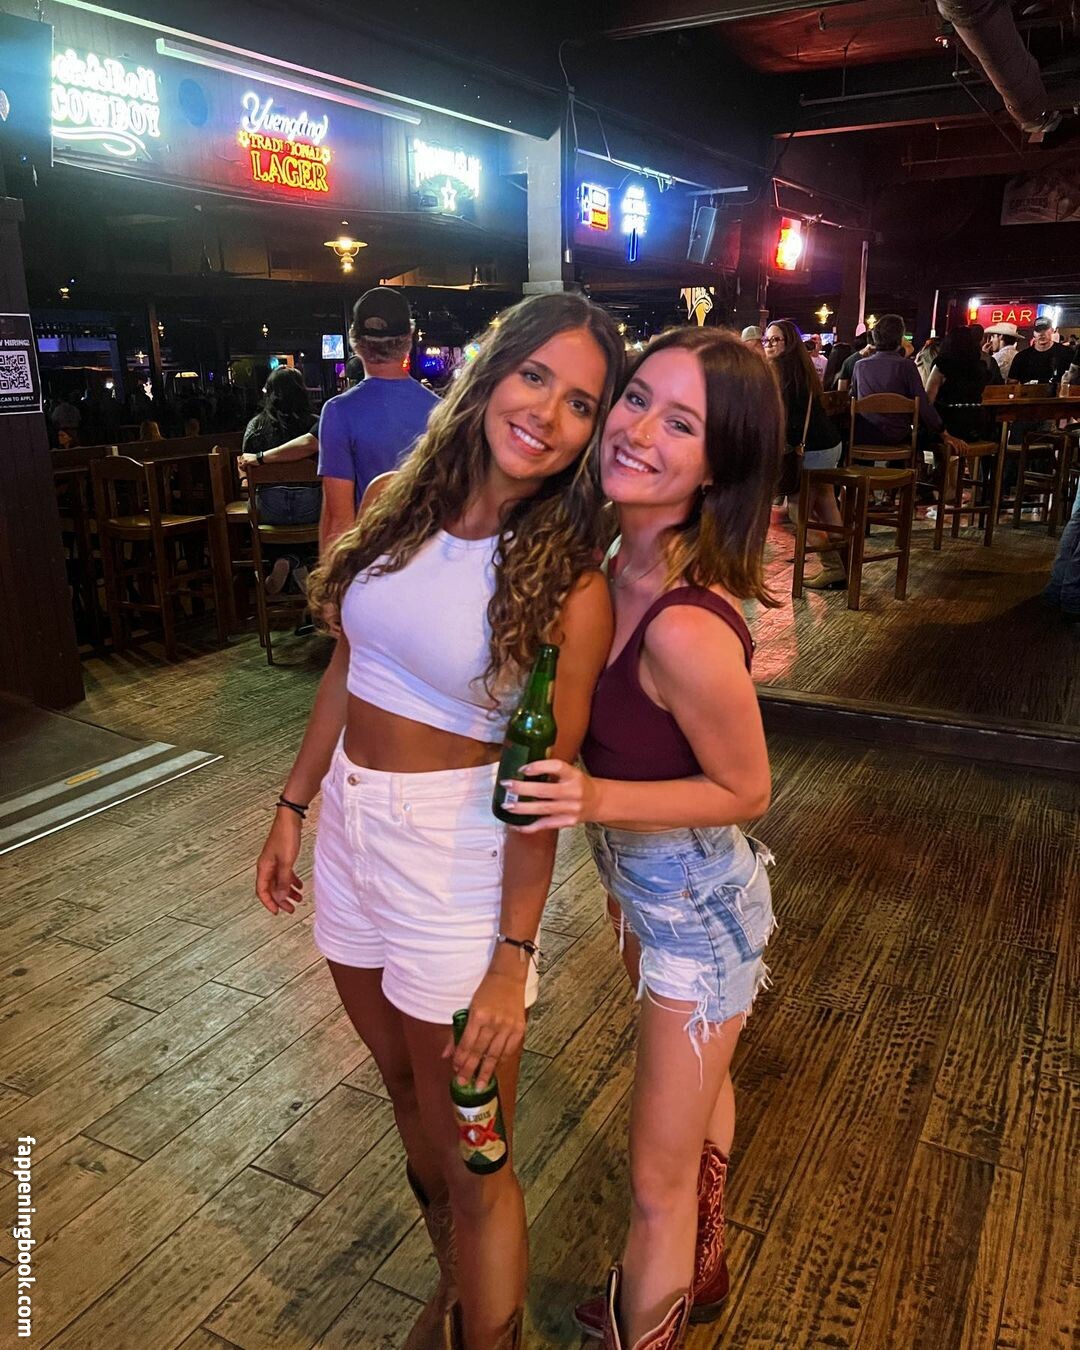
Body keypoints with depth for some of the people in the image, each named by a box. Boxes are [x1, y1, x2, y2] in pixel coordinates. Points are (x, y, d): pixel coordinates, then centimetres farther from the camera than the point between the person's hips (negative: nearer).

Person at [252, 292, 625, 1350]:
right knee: (407, 1089, 26)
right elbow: (347, 668, 8)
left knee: (471, 1160, 8)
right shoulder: (393, 502, -2)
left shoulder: (569, 586, -16)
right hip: (352, 827, 6)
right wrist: (293, 806, 11)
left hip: (460, 857, -6)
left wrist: (513, 961, -14)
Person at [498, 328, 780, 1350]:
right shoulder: (618, 558, -12)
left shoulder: (686, 628, -36)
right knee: (698, 1078, 33)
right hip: (638, 878, 9)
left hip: (694, 900, -9)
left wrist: (598, 798, -32)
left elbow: (745, 790, -22)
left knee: (658, 1180, 11)